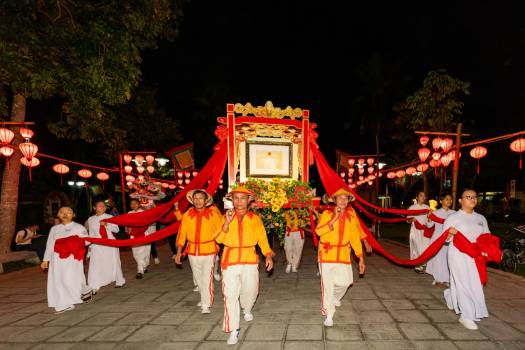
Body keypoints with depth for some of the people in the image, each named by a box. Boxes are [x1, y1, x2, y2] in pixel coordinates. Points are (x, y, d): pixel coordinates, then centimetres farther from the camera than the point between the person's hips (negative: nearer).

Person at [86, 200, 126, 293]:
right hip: (97, 245, 0)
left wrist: (106, 225, -19)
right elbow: (91, 233, 9)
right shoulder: (91, 219, 4)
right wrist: (90, 245, 6)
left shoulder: (109, 217, 0)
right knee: (95, 265, -8)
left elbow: (116, 229, -6)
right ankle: (94, 287, -3)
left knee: (114, 263, 11)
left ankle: (120, 281, 30)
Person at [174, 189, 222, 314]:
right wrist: (179, 252, -1)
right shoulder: (187, 215, -3)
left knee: (207, 278, -7)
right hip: (192, 251, 3)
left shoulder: (213, 214, -9)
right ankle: (205, 298, 39)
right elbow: (182, 233, 0)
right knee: (198, 278, 17)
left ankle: (206, 305, 5)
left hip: (208, 250, -3)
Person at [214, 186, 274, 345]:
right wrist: (227, 222, -19)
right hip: (230, 261, -1)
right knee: (230, 295, -3)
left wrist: (268, 256, -10)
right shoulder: (226, 217, 3)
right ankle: (233, 330, 8)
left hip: (250, 260, 1)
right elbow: (219, 239, -6)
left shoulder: (255, 218, 3)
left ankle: (246, 310, 46)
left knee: (250, 290, 12)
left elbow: (262, 239, 2)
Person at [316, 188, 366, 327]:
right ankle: (328, 315, 11)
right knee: (327, 284, -3)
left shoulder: (351, 216, 3)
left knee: (345, 281, 0)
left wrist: (361, 258, 2)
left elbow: (355, 237, 5)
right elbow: (318, 231, -20)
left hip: (343, 254, 3)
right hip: (327, 252, -3)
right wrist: (334, 219, -25)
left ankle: (334, 296, 35)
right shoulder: (327, 214, -7)